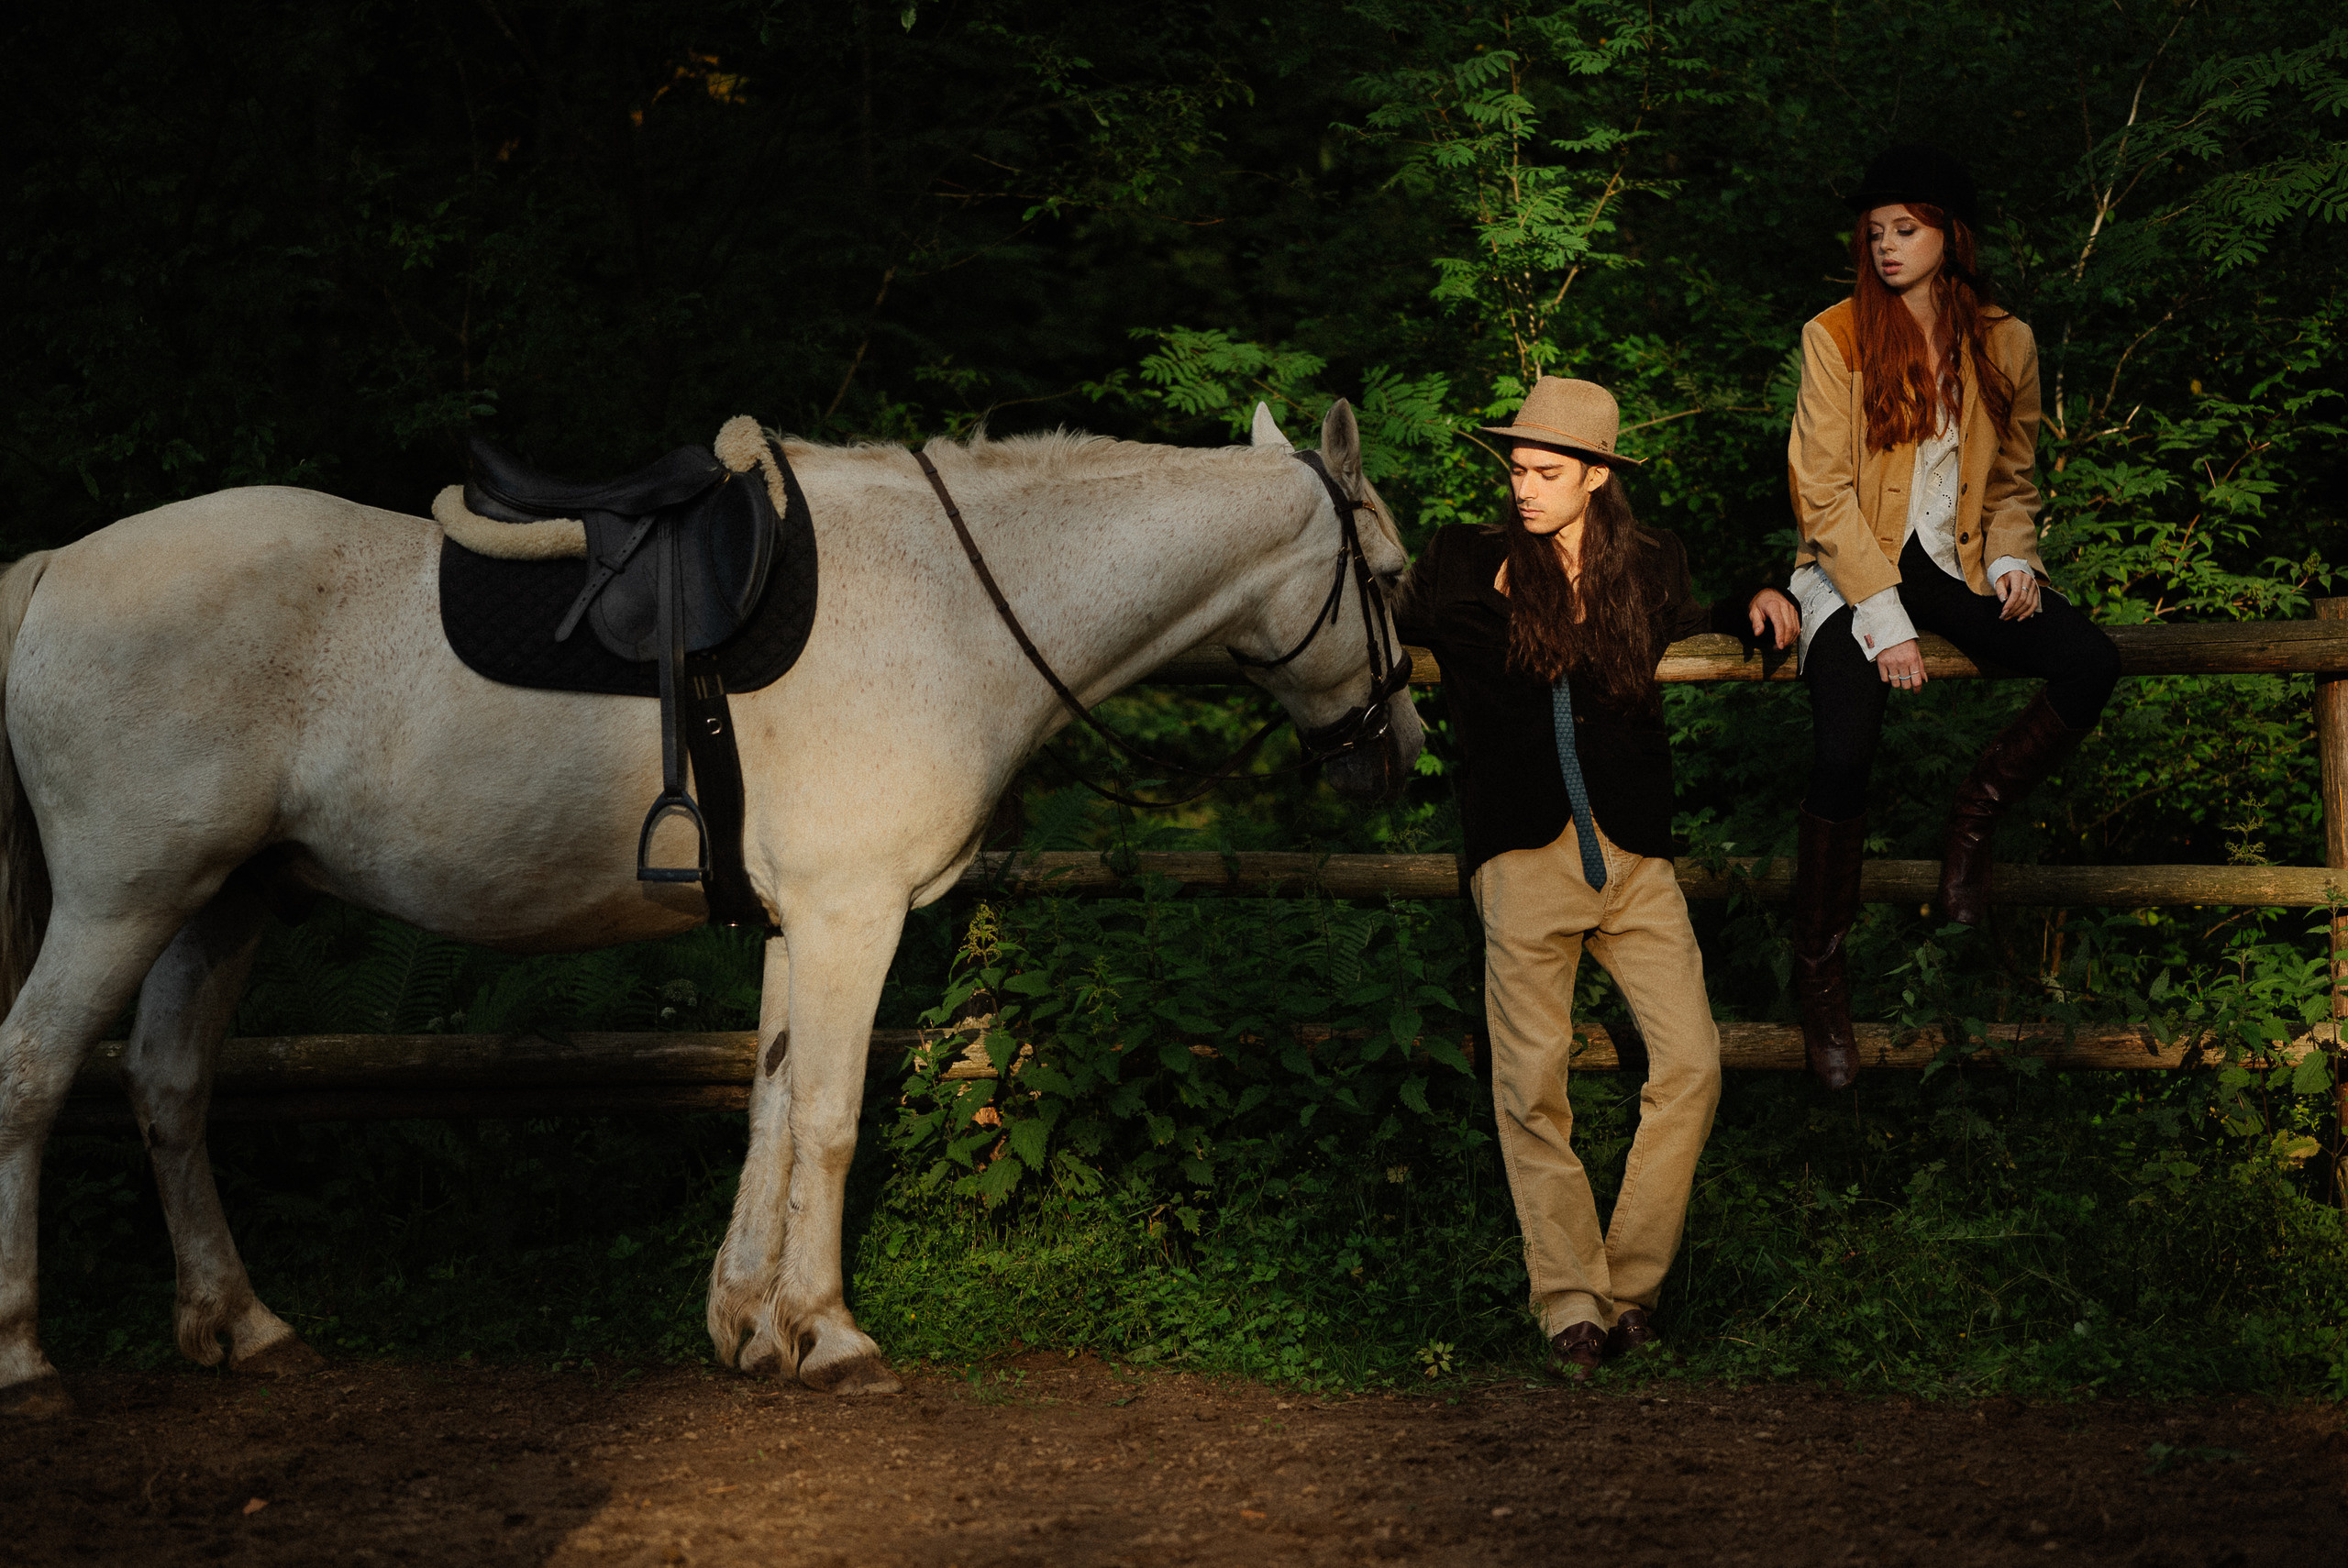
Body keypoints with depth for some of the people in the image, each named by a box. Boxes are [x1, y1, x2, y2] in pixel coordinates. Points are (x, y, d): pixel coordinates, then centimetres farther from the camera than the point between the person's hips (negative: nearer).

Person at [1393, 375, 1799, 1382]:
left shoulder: (1650, 567, 12)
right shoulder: (1468, 567, 8)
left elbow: (1686, 631, 31)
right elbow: (1379, 630, 22)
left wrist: (1756, 604, 16)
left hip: (1633, 853, 2)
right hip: (1524, 855, -2)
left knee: (1690, 1064, -9)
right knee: (1532, 1086, -8)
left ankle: (1630, 1285, 2)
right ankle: (1571, 1307, -4)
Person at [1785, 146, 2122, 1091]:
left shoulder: (2002, 345, 7)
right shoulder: (1835, 339, -4)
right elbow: (1824, 498, -8)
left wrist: (2013, 559, -4)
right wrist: (1883, 616, -17)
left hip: (1957, 566, 4)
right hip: (1853, 572, -3)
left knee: (2089, 664, -25)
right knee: (1844, 753, -29)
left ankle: (1975, 818, -3)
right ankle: (1819, 973, -15)